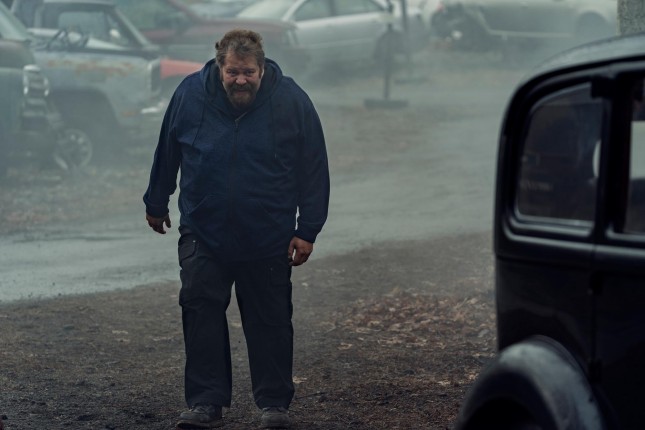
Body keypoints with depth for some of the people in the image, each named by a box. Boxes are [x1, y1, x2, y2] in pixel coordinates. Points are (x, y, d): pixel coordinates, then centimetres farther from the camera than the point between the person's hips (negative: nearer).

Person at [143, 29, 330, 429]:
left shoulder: (291, 100, -10)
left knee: (270, 321, 5)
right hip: (204, 232, 1)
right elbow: (166, 153, 8)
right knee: (201, 313, -3)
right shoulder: (190, 95, -7)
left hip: (268, 239, -1)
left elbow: (314, 168, -4)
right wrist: (156, 204, 16)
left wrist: (307, 230, -5)